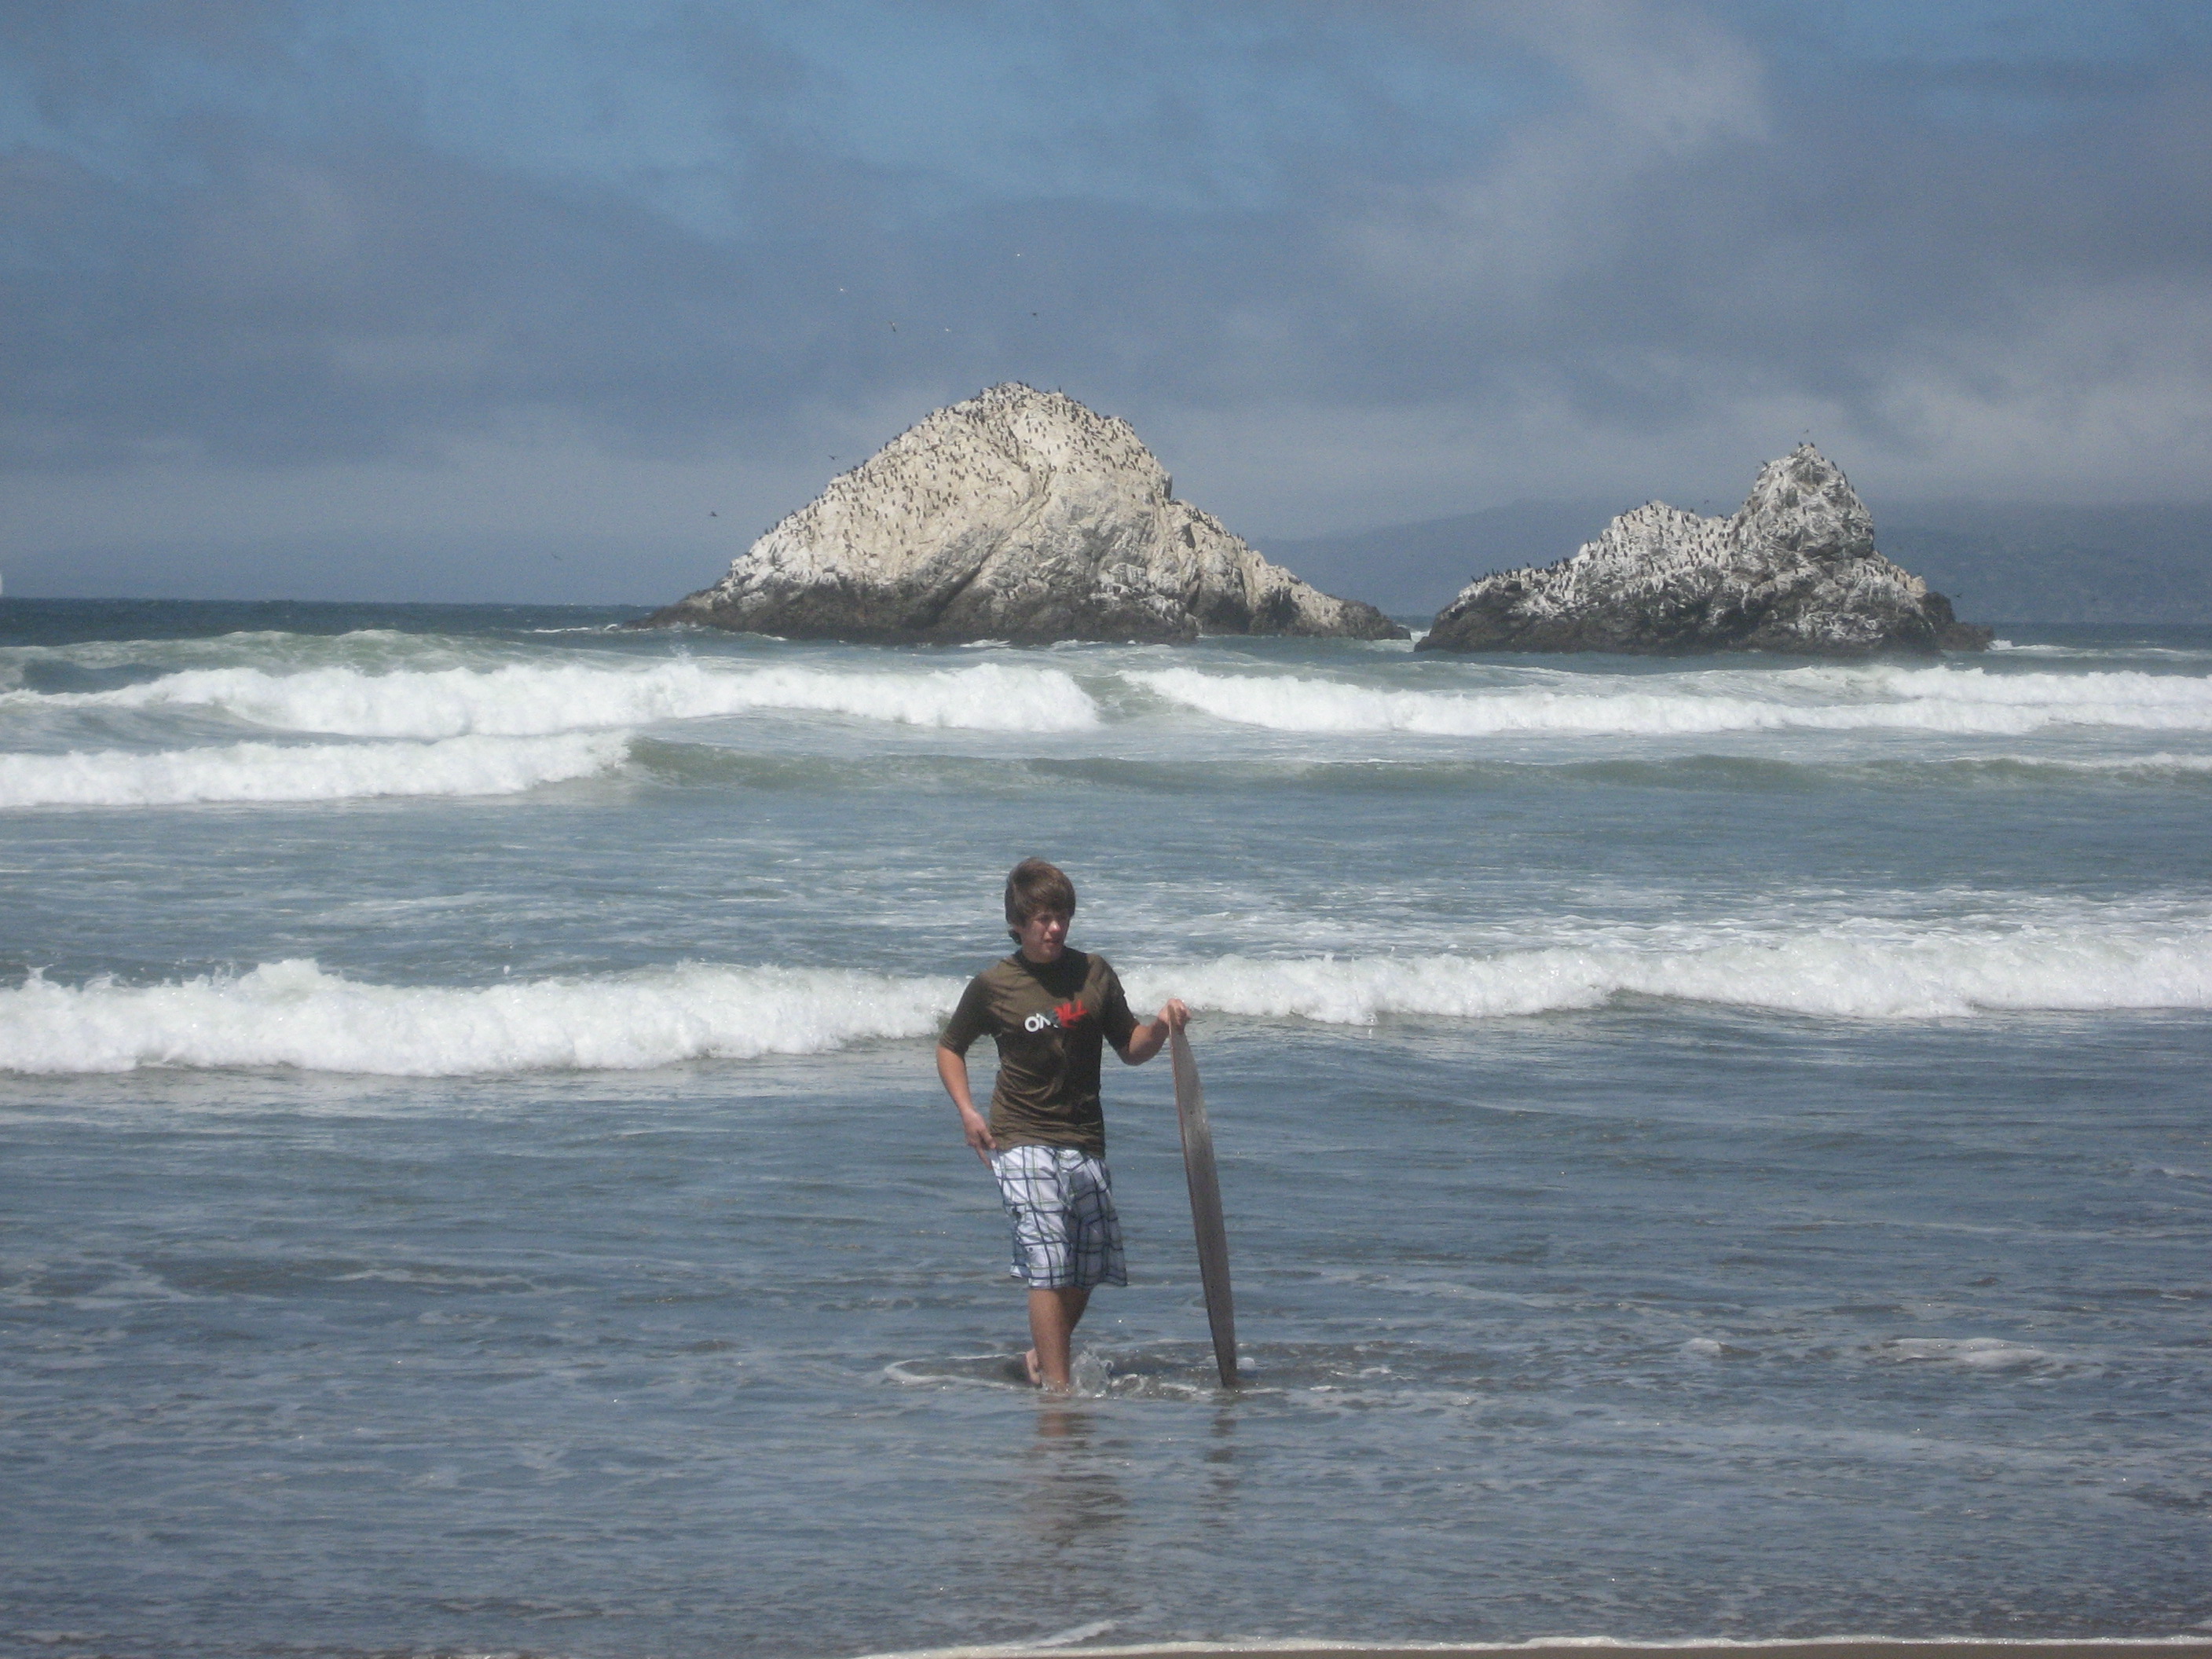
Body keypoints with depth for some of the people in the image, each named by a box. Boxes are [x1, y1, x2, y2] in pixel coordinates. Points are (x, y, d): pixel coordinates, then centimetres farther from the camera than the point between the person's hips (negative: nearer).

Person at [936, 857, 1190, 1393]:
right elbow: (949, 1048, 12)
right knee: (1048, 1261, -15)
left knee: (1089, 1266, 9)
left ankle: (1044, 1355, 34)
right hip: (1022, 1141, -4)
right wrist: (967, 1111, -1)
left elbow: (1130, 1049, 11)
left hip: (1084, 1140, 4)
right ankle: (1056, 1384, -15)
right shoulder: (992, 986, -2)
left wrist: (1160, 1027, -10)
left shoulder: (1094, 973, 5)